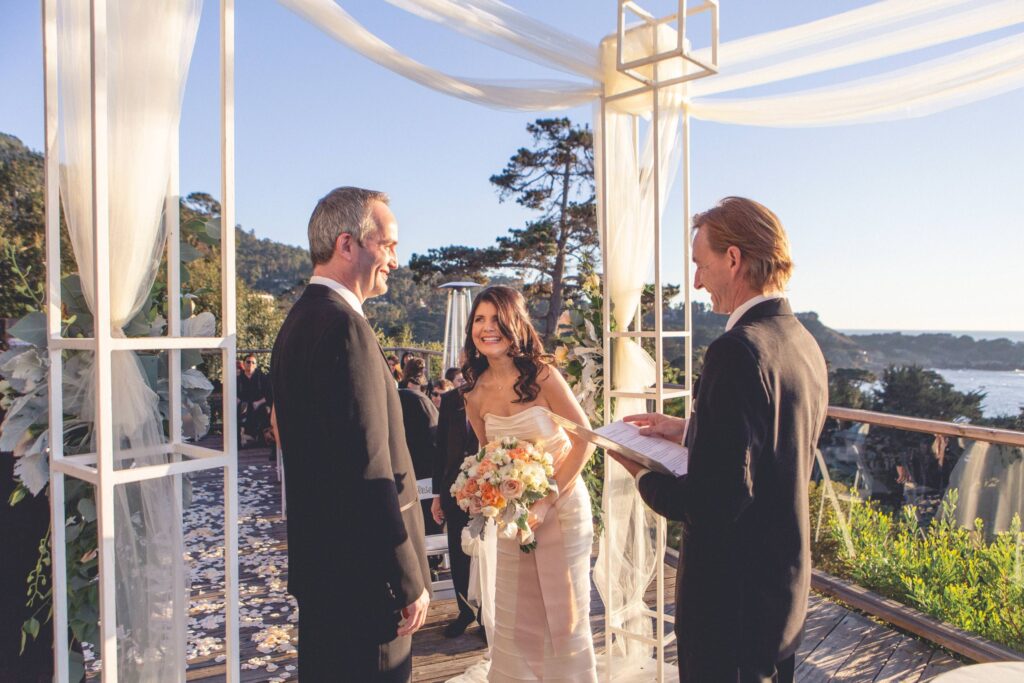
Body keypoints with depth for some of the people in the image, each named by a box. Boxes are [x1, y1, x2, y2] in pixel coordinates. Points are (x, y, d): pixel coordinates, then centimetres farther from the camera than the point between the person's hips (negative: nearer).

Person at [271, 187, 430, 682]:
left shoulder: (300, 319, 10)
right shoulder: (345, 328, -21)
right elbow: (371, 473, -25)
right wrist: (410, 582, -17)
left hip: (318, 565, 10)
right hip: (362, 573, -10)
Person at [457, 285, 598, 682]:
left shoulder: (542, 376, -16)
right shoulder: (474, 393, -2)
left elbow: (585, 439, -14)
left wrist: (547, 501, -19)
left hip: (561, 504, -4)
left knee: (564, 610, 7)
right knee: (514, 616, 12)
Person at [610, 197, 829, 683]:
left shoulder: (738, 350, -26)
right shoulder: (804, 344, 4)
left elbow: (719, 499, -28)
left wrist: (644, 477, -11)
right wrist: (688, 431, 11)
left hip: (734, 594, -9)